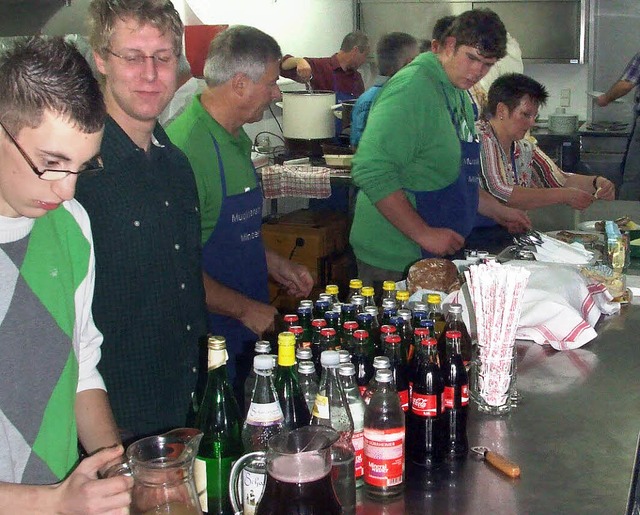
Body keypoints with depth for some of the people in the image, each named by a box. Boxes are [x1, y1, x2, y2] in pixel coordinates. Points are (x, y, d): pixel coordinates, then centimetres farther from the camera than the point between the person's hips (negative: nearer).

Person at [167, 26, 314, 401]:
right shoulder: (186, 148, -23)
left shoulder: (237, 140, 9)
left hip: (246, 332, 9)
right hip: (209, 339, -9)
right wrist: (245, 310, -17)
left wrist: (275, 264, 13)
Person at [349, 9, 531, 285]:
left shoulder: (460, 95, 15)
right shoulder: (413, 86, -16)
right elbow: (371, 171, -26)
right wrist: (423, 233, -24)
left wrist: (498, 211, 21)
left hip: (438, 254, 9)